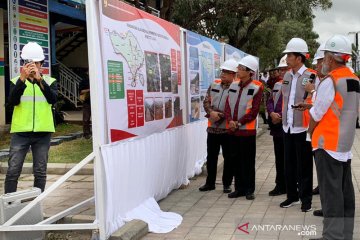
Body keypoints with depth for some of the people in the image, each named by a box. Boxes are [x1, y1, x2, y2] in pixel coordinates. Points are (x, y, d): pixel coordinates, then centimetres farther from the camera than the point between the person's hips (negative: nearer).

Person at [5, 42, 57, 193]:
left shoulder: (50, 81, 7)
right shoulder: (16, 81, 7)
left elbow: (53, 99, -12)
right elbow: (12, 101, -11)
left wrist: (40, 79, -23)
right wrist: (22, 78, -21)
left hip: (43, 132, 1)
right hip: (20, 132, 0)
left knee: (40, 172, 5)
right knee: (13, 170, -4)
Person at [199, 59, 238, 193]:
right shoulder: (214, 85, 10)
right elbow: (206, 102, 8)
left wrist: (220, 115, -18)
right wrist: (211, 112, -10)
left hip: (227, 128, -5)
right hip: (212, 127, 5)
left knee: (228, 157, 6)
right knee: (211, 156, 12)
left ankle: (227, 184, 18)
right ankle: (210, 182, 24)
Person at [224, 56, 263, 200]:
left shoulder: (256, 87, -8)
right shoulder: (234, 85, 10)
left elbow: (253, 111, -12)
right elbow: (228, 105, 8)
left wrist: (239, 123, -12)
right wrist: (230, 120, -9)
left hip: (247, 130, -6)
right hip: (232, 129, 6)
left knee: (248, 161, 1)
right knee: (235, 160, 11)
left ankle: (249, 189, 12)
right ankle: (239, 188, 21)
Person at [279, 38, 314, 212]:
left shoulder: (311, 77, -12)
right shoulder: (286, 76, 9)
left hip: (303, 128, -6)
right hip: (288, 127, 6)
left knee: (304, 166, 3)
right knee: (289, 164, 13)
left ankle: (306, 199, 15)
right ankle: (292, 196, 26)